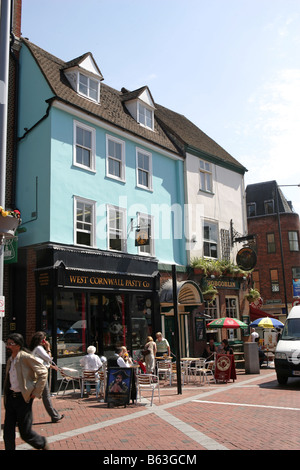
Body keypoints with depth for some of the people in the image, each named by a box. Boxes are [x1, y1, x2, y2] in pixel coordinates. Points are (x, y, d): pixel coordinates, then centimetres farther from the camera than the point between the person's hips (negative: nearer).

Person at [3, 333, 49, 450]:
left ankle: (42, 443, 28)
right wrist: (6, 394, 13)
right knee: (8, 431, 6)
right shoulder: (10, 360, 10)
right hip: (10, 397, 7)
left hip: (23, 398, -7)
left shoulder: (27, 357, -14)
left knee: (25, 432, 1)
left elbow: (43, 372, -13)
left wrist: (36, 392, -13)